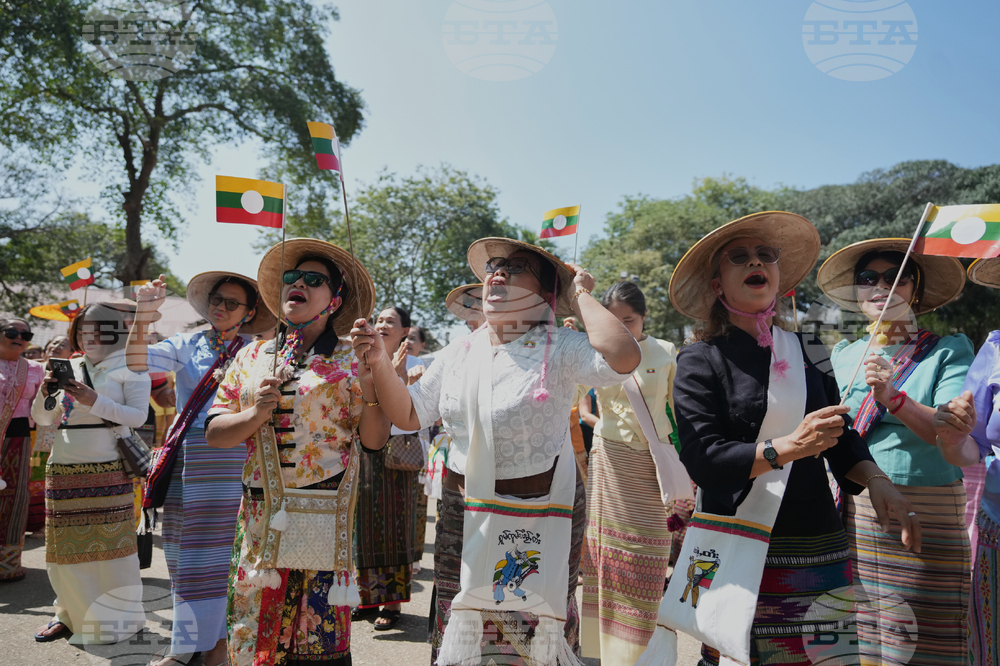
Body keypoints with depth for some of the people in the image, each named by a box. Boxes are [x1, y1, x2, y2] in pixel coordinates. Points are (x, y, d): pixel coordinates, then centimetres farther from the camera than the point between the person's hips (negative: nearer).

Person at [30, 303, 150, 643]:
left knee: (109, 546, -3)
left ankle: (114, 620, 11)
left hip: (108, 472, -5)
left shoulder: (129, 369, 0)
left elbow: (138, 416, -11)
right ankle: (71, 614, 26)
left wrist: (95, 402, -20)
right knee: (66, 548, 9)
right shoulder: (68, 369, 14)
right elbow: (42, 418, 17)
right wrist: (44, 394, -2)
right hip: (63, 472, 5)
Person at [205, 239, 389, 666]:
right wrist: (256, 414, -8)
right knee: (253, 630, 7)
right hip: (261, 515, 3)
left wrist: (369, 389, -17)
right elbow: (214, 433, 10)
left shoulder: (351, 360, 3)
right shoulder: (251, 358, 13)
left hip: (325, 518, -3)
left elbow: (374, 440, -1)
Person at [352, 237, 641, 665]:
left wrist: (581, 296, -17)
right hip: (464, 512, 5)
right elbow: (408, 415, 11)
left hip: (539, 518, -4)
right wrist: (380, 361, -4)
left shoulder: (560, 349, -11)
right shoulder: (458, 353, 6)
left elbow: (623, 358, -31)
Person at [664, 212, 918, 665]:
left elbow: (842, 438, 14)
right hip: (736, 554, -4)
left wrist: (875, 480, -5)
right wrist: (787, 447, -22)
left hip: (817, 543, 4)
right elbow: (702, 461, -13)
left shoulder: (809, 353, 10)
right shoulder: (700, 363, -4)